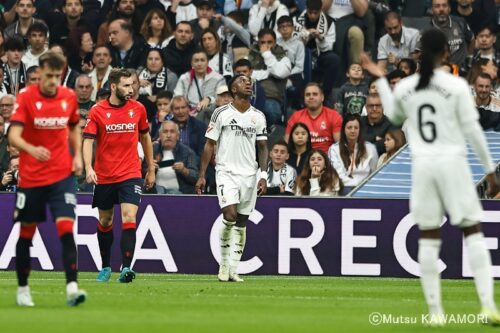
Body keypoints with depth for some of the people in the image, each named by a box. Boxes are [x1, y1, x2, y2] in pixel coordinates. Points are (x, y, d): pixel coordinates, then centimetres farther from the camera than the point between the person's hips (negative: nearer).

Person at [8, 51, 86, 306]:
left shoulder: (69, 97, 0)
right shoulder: (26, 97, -10)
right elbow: (13, 136, -20)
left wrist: (77, 155, 5)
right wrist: (32, 149, -39)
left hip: (62, 175, 1)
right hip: (30, 177, -1)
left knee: (66, 227, -14)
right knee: (26, 232, 8)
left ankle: (72, 287, -22)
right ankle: (23, 288, 24)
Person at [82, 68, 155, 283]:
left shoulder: (138, 109, 2)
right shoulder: (97, 111, -5)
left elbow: (145, 137, 15)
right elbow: (88, 140, -10)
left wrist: (151, 169, 18)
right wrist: (88, 168, -25)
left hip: (130, 175, 0)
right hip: (104, 176, 0)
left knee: (129, 219, -17)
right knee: (105, 223, 12)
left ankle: (126, 268, -22)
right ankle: (106, 267, 29)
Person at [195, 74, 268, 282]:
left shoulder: (258, 116, 9)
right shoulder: (221, 113, -1)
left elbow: (262, 147, 13)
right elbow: (209, 145, 1)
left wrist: (263, 175, 1)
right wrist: (202, 175, -4)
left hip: (249, 175, 4)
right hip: (226, 172, -4)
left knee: (241, 223, 4)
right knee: (230, 214, -20)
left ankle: (233, 271, 7)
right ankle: (224, 264, -4)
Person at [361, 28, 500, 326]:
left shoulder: (405, 88, 4)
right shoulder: (457, 86, -7)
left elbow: (395, 116, 25)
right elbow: (473, 131, -5)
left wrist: (380, 80, 33)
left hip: (422, 165, 3)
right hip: (452, 163, -3)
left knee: (429, 238, 7)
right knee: (473, 232, 3)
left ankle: (435, 310, 5)